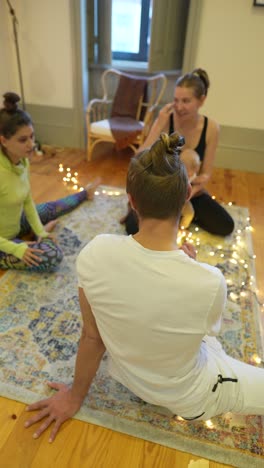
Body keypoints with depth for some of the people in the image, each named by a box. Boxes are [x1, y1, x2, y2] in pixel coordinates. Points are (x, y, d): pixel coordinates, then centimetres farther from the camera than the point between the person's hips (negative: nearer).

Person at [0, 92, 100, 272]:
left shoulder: (22, 161, -9)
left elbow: (27, 201, 3)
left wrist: (40, 231, -4)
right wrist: (17, 249, -28)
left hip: (16, 223, 8)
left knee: (53, 208, 24)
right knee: (52, 256, -26)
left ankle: (85, 193, 51)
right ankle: (41, 232, 5)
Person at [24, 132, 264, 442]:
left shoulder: (94, 254, -27)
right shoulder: (210, 282, -34)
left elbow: (91, 337, -13)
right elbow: (208, 328, -9)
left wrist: (75, 396, 7)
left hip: (125, 373, 4)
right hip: (190, 399, -3)